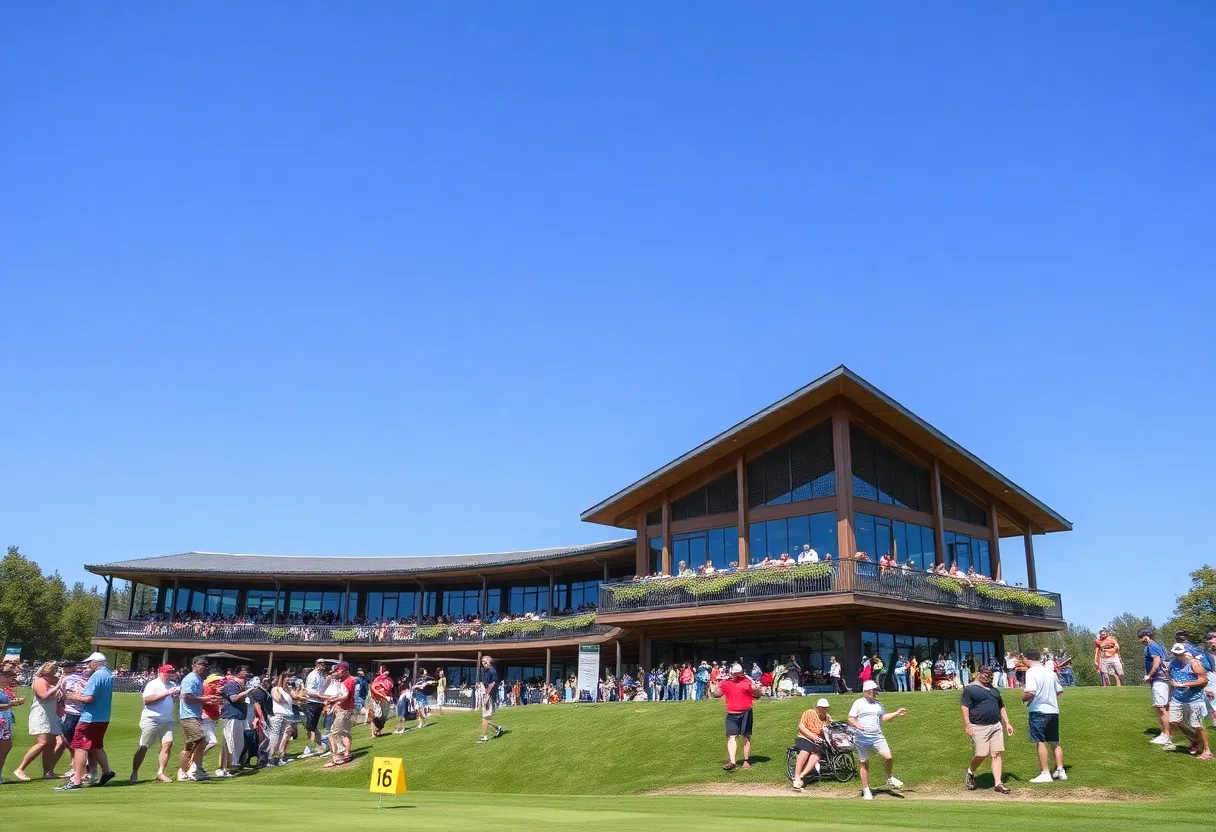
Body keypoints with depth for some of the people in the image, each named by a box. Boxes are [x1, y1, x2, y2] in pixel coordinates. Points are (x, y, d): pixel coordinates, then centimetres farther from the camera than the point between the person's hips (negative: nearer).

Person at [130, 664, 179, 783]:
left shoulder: (172, 685, 13)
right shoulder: (153, 684, -9)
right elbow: (147, 700, -22)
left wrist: (176, 695, 1)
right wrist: (166, 693, -24)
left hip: (167, 721, 6)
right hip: (151, 720, -6)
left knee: (168, 744, -9)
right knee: (143, 747, 2)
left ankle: (160, 773, -5)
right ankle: (134, 773, 16)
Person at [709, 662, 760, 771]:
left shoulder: (748, 681, 2)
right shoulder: (725, 683, 9)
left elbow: (757, 696, 5)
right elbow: (717, 694, 14)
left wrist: (757, 689, -16)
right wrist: (712, 691, -7)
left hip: (746, 714, -1)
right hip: (731, 714, 1)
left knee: (746, 737, 7)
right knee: (731, 737, -10)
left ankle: (746, 761, 19)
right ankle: (731, 761, -16)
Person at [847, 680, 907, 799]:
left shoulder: (878, 704, 15)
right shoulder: (858, 703, 0)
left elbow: (883, 717, 23)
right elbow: (851, 719, -3)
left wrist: (897, 713, 14)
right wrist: (858, 725, -23)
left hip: (877, 736, 3)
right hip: (862, 737, -3)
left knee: (888, 757, -13)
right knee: (864, 763, 2)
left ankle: (890, 779, 14)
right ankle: (866, 790, 13)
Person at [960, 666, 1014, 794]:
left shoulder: (994, 690, 20)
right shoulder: (970, 689, -2)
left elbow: (1001, 707, 26)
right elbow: (965, 707, -9)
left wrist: (1007, 723, 17)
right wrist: (967, 725, -16)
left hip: (996, 726, 6)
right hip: (979, 728, -6)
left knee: (996, 754, -1)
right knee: (981, 754, -10)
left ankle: (998, 784, 1)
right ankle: (970, 772, 17)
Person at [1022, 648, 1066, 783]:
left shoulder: (1031, 672, -13)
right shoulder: (1050, 672, 10)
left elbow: (1031, 692, -24)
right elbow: (1060, 690, 19)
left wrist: (1024, 698, -5)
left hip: (1039, 711, -7)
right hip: (1053, 710, 7)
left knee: (1040, 742, -1)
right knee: (1054, 742, 16)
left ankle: (1045, 774, -1)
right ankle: (1060, 770, 17)